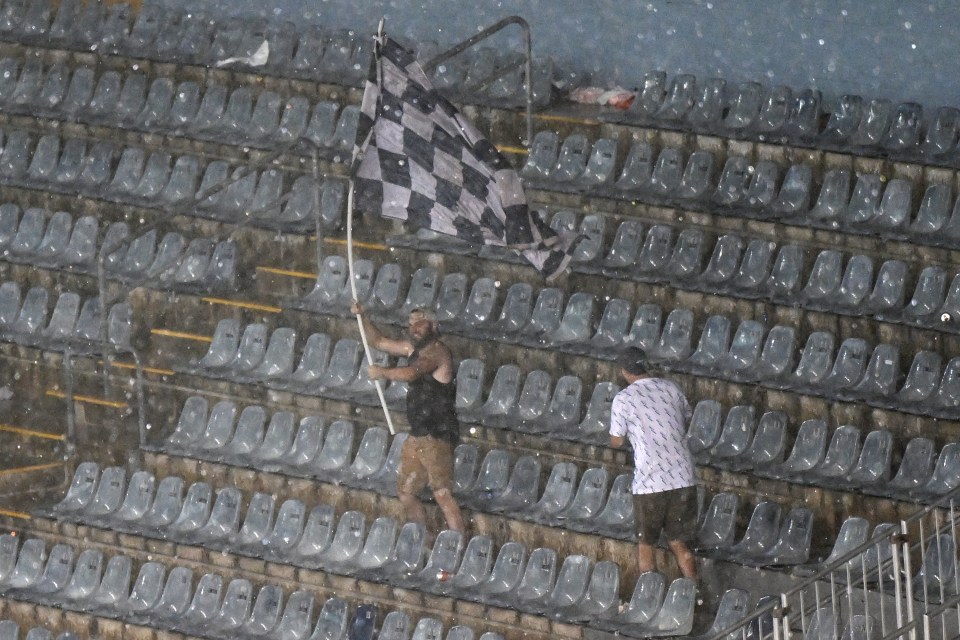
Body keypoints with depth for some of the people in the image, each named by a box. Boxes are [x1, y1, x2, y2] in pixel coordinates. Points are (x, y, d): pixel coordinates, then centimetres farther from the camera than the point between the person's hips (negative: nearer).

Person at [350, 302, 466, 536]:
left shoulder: (437, 352, -12)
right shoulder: (414, 348, 16)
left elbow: (411, 373, -29)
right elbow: (379, 342, 26)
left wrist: (383, 372, -12)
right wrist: (363, 317, 13)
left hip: (436, 436, -10)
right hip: (417, 435, 10)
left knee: (442, 493, -17)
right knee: (405, 493, 13)